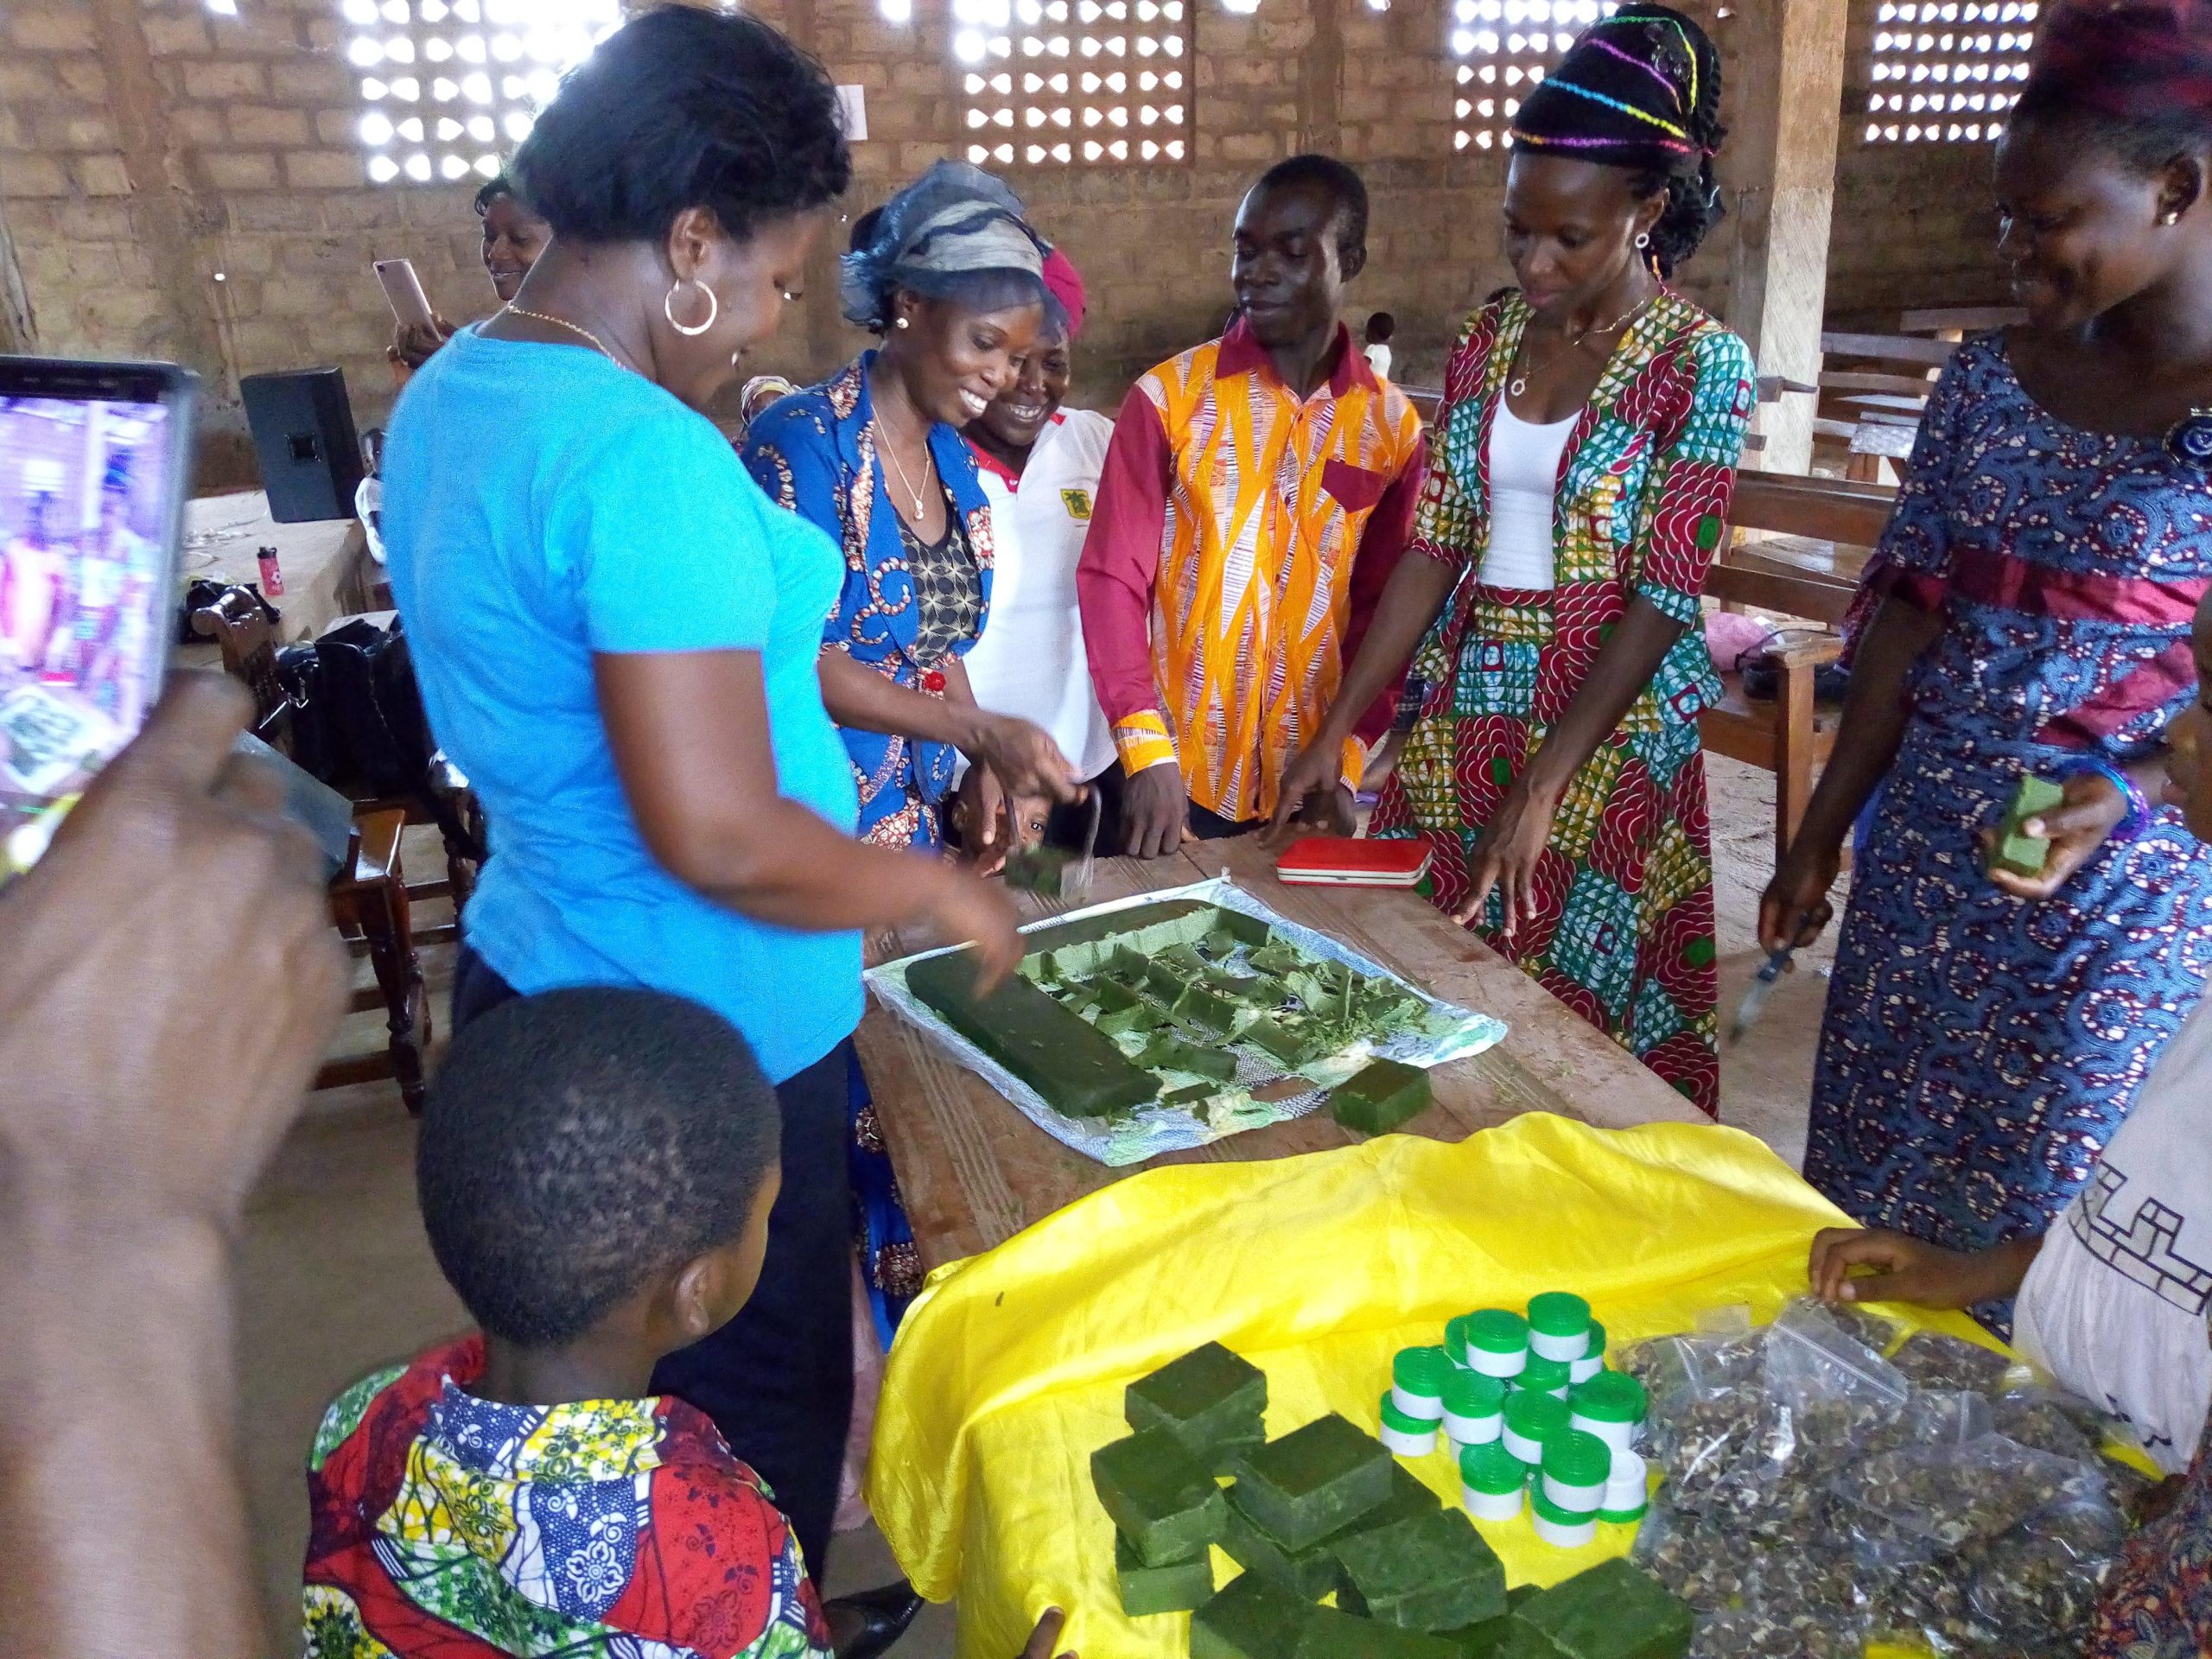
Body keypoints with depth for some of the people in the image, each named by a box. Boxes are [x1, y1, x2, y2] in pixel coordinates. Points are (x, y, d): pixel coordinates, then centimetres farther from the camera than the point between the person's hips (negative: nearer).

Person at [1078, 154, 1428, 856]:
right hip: (1177, 769, -2)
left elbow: (1383, 608, 5)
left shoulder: (1391, 425, 2)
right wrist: (1146, 750, -18)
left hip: (1310, 777, 2)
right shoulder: (1170, 396, -5)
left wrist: (1348, 759, -5)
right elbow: (1112, 577, -8)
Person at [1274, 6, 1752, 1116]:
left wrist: (1542, 787, -21)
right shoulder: (1491, 338, 5)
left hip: (1606, 727, -4)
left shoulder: (1699, 363, -10)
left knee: (1580, 1016, 5)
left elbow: (1659, 600, -14)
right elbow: (1434, 545, 3)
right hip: (1464, 707, 5)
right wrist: (1337, 726, -2)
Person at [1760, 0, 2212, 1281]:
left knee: (2047, 1226, 9)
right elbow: (1910, 617, 6)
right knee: (1869, 1183, 14)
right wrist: (1820, 838, 7)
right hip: (1924, 856, 5)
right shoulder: (1989, 383, 4)